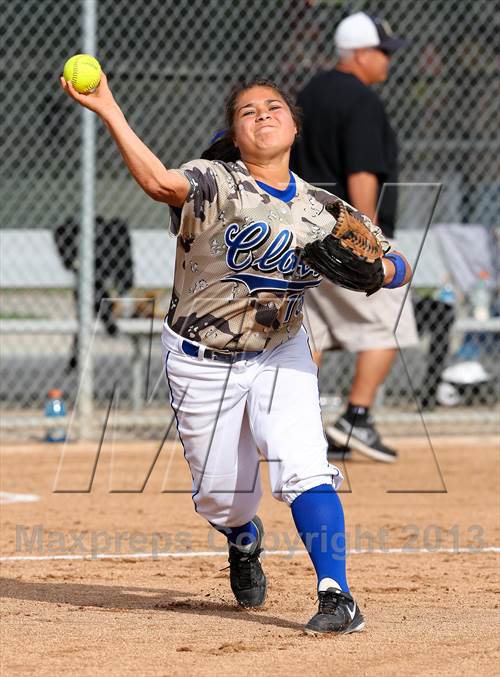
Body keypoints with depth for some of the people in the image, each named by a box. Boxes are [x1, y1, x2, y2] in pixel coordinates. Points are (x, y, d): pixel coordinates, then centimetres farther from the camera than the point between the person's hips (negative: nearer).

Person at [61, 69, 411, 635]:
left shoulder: (322, 210, -5)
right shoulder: (215, 185, -18)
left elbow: (398, 267, 0)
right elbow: (161, 183, -40)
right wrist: (108, 110, -53)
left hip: (280, 355, 2)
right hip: (201, 362, -1)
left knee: (305, 469, -20)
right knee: (220, 497, 9)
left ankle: (336, 597, -17)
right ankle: (244, 541, 45)